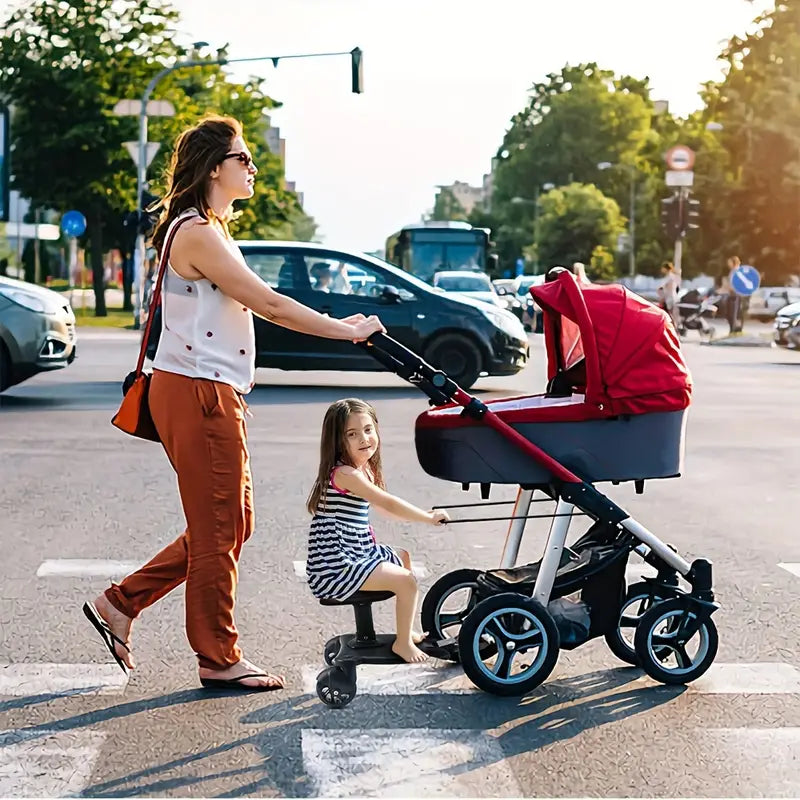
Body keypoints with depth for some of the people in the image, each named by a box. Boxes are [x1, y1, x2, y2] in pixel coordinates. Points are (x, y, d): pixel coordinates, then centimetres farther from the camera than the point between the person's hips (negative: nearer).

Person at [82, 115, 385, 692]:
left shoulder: (212, 231, 18)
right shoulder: (197, 234, -16)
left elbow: (256, 305, 15)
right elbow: (267, 303, -18)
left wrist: (339, 325, 9)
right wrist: (346, 332, -11)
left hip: (213, 396, 10)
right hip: (197, 395, -10)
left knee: (231, 523, 15)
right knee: (218, 528, 0)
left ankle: (120, 605, 22)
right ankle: (219, 659, 12)